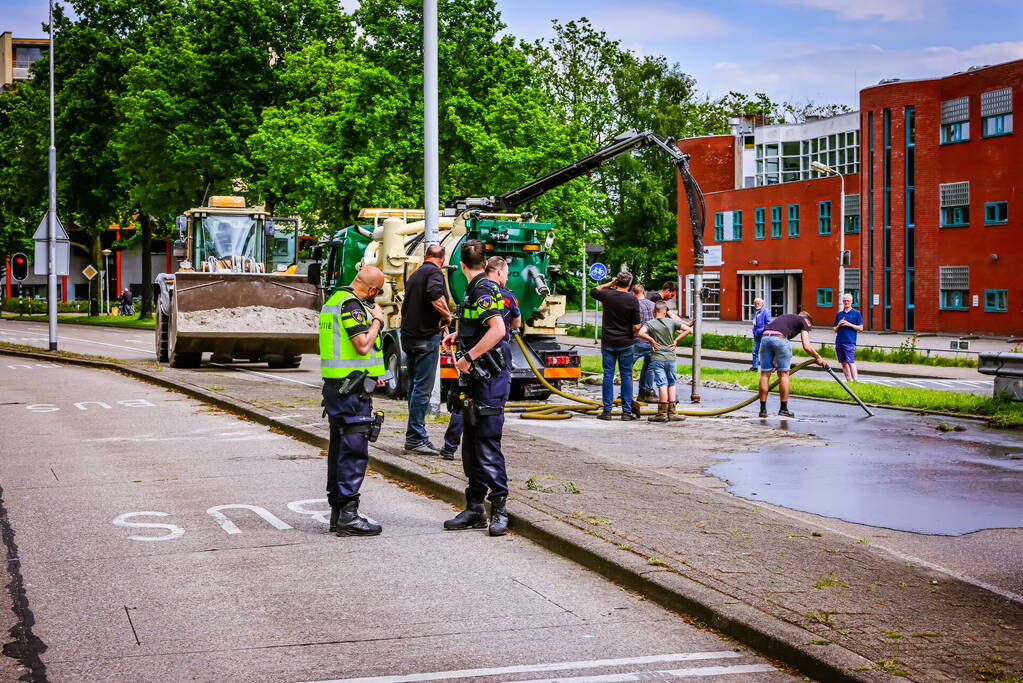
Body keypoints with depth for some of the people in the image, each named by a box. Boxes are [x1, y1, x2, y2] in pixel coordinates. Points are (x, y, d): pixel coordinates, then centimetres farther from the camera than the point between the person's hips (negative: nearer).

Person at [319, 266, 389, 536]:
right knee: (354, 450, -8)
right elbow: (363, 346, -23)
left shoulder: (334, 300, 17)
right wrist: (377, 321, -6)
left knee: (339, 448, 14)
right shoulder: (352, 305, -15)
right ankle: (348, 515, -9)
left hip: (336, 385, 10)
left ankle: (337, 511, 20)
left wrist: (371, 375, 23)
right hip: (352, 390, -10)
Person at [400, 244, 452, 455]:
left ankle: (417, 436, 19)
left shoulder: (414, 275, 19)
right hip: (426, 337, -9)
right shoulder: (434, 272, -8)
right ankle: (415, 438, -7)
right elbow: (435, 295, -28)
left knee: (415, 386, 14)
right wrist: (447, 315, -14)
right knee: (423, 388, -7)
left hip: (408, 335, 9)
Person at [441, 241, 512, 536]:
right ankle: (475, 509, 19)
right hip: (477, 379, 10)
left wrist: (468, 357, -25)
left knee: (487, 444, -7)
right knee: (471, 445, 12)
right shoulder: (476, 290, 16)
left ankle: (499, 509, 0)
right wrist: (458, 336, 20)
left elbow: (497, 329, -29)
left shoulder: (483, 290, -14)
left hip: (489, 379, -10)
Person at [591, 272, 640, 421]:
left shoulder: (607, 295, -4)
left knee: (608, 375, 5)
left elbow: (592, 291, 20)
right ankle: (627, 411, 4)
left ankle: (607, 411, 4)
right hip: (625, 343, -1)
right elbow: (636, 327, -9)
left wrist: (609, 284, 18)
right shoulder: (632, 300, -9)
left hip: (608, 343, 2)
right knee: (626, 376, 5)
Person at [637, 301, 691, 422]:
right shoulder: (672, 322, 2)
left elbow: (641, 333, -22)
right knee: (671, 384, 12)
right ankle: (672, 412, 13)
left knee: (662, 385, -5)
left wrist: (652, 341, -9)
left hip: (657, 359, -2)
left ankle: (662, 414, -4)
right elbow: (687, 330, 1)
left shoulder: (650, 323, -4)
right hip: (671, 358, 2)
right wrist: (676, 340, 3)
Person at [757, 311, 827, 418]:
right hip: (780, 338, -5)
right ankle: (784, 409, 14)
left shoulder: (786, 317, 36)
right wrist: (818, 358, 26)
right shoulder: (803, 321, 20)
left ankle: (763, 409, 12)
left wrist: (775, 362, 35)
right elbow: (806, 347, 10)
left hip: (765, 337, 5)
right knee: (784, 374, 9)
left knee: (765, 374, 10)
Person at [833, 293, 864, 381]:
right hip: (839, 342, 5)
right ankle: (849, 380, 10)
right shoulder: (839, 314, 15)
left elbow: (860, 328, 0)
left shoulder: (856, 313, 3)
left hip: (849, 341, -5)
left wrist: (849, 324, -10)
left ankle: (855, 380, -14)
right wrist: (839, 325, -2)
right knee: (843, 363, 5)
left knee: (850, 362, -13)